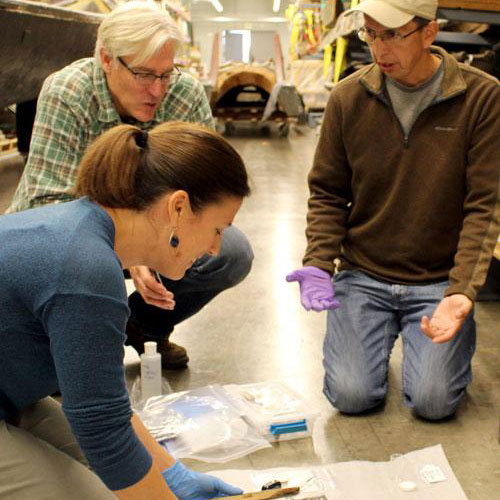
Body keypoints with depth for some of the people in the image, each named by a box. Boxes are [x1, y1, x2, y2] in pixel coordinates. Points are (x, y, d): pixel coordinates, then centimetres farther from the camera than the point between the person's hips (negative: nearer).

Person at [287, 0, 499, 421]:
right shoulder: (348, 97, -2)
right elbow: (327, 192, 5)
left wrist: (462, 292, -20)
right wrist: (319, 264, -10)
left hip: (439, 280, -1)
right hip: (362, 275, 2)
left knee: (434, 400, -13)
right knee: (352, 395, -12)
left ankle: (458, 329, 20)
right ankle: (382, 332, 21)